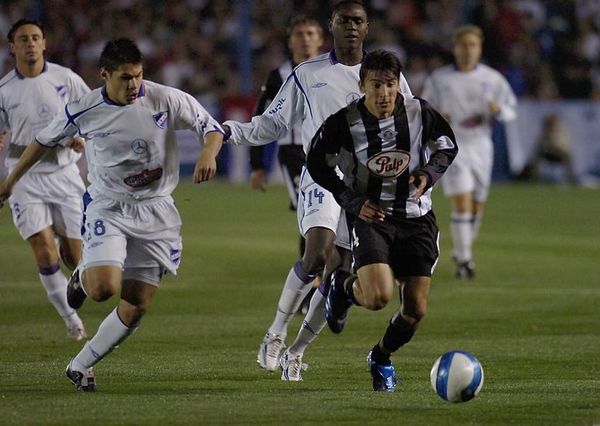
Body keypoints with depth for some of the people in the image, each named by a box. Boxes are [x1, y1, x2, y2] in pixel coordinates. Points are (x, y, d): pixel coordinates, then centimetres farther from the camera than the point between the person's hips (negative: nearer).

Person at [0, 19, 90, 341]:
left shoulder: (65, 79, -1)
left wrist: (83, 136, -10)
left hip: (64, 174, 1)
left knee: (74, 253, 0)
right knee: (44, 250, -14)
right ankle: (71, 318, 1)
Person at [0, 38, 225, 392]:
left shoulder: (167, 100, -10)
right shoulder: (84, 111, -9)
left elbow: (211, 127, 0)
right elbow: (45, 141, 9)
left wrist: (208, 154, -23)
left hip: (155, 210, 2)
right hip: (109, 208, -1)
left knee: (137, 308, -1)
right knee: (104, 289, -25)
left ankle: (81, 366, 17)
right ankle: (84, 277, 14)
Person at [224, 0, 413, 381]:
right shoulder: (306, 75, 7)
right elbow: (272, 124, 10)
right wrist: (232, 130, -6)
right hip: (322, 174, -2)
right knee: (318, 253, -26)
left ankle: (296, 351, 14)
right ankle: (276, 333, -11)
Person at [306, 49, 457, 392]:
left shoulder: (420, 113, -9)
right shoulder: (344, 123, -14)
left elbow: (448, 147, 9)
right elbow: (317, 164, 1)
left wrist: (429, 174, -11)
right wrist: (352, 201, -9)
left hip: (417, 218, 3)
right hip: (371, 215, -3)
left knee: (416, 310, 1)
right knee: (379, 297, -25)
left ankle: (382, 358, 32)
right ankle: (345, 287, 12)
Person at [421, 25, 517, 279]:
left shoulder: (492, 79, 5)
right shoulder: (439, 79, 2)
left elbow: (511, 110, 8)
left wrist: (498, 109, -15)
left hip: (480, 147, 3)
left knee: (476, 209, 10)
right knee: (462, 203, -16)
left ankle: (461, 253, 32)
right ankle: (464, 260, -10)